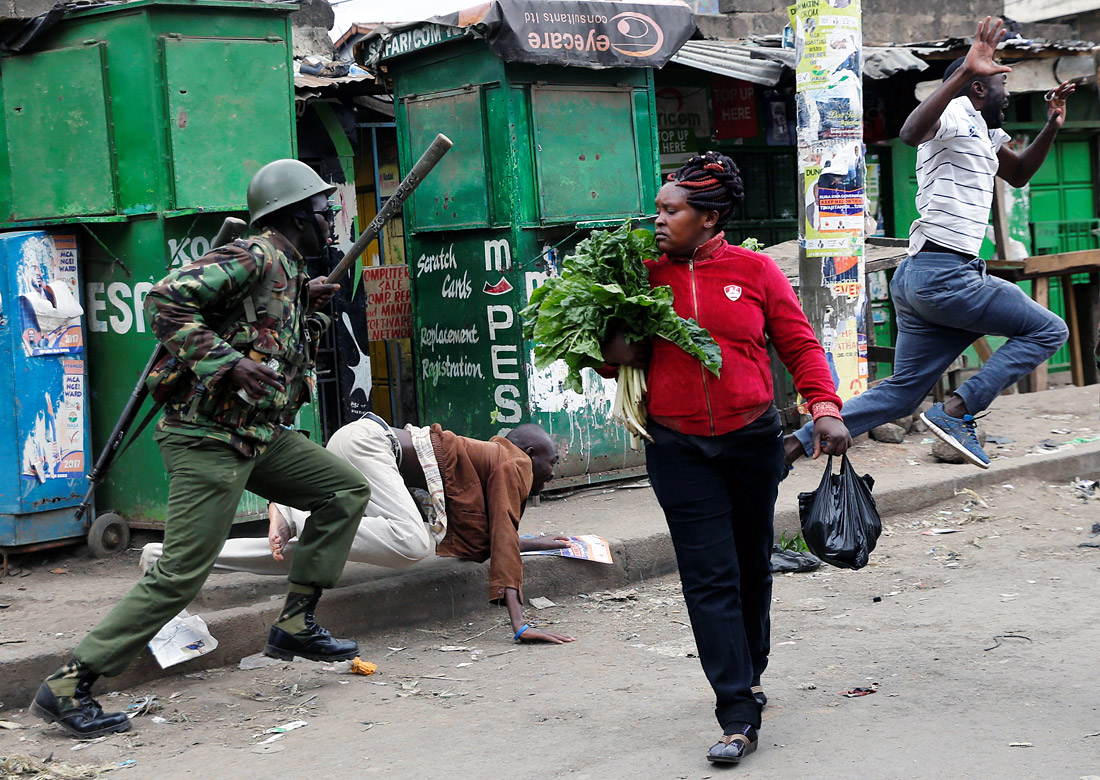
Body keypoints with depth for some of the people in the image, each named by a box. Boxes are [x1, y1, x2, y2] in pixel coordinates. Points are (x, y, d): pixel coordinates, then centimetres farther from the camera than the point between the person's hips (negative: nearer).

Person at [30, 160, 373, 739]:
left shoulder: (287, 269, 16)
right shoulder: (255, 257, -13)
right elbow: (166, 299, -23)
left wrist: (305, 304, 10)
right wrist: (227, 362, -27)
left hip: (259, 435, 10)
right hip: (209, 437, -10)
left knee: (347, 490, 12)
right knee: (180, 574, -11)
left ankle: (294, 625, 15)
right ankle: (68, 687, -5)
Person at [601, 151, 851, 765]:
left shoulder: (755, 270, 0)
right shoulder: (648, 276, 3)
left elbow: (799, 344, 0)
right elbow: (616, 351, 12)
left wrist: (826, 407, -13)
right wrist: (617, 353, -12)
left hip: (753, 438, 0)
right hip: (678, 448, 0)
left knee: (752, 568, 15)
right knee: (709, 577, -5)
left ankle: (748, 675, 38)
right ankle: (739, 717, -3)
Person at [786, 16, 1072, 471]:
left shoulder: (984, 134, 25)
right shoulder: (956, 114, -6)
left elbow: (1018, 174, 40)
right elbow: (911, 133, -29)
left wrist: (1051, 127, 24)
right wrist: (963, 73, -38)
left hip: (919, 279, 10)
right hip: (945, 275, -10)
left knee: (901, 392, 8)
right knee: (1048, 331, 1)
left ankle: (798, 441, 3)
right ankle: (956, 411, -9)